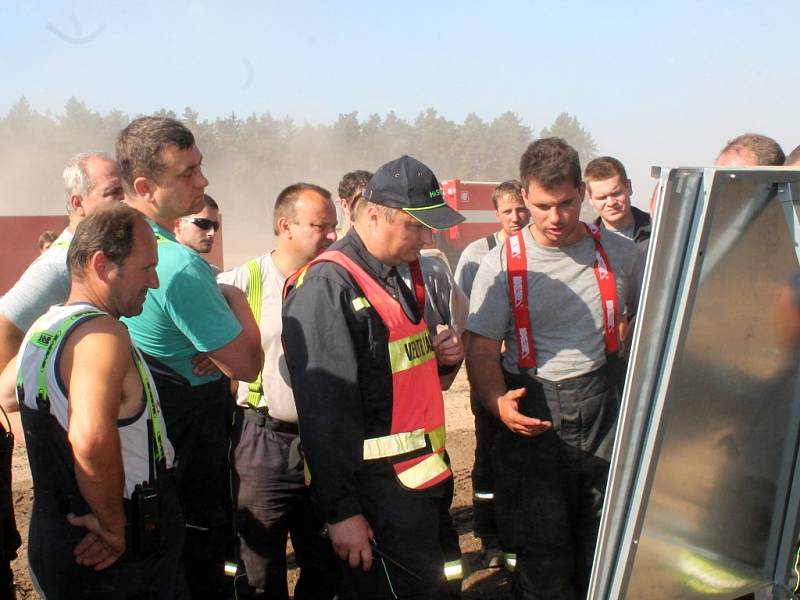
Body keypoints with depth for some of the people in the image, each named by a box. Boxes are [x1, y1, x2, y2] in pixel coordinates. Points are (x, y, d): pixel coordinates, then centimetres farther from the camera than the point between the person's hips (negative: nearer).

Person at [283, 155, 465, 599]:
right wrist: (341, 510, -20)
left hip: (420, 478, 9)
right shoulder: (327, 286, -17)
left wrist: (439, 355, 3)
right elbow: (324, 411, -21)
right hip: (378, 491, -9)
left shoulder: (397, 278, 13)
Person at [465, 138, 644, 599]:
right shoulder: (502, 265, -2)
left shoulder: (620, 253, 3)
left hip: (606, 413, 2)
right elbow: (482, 352, -4)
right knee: (543, 563, 4)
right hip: (534, 421, -1)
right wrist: (499, 402, -23)